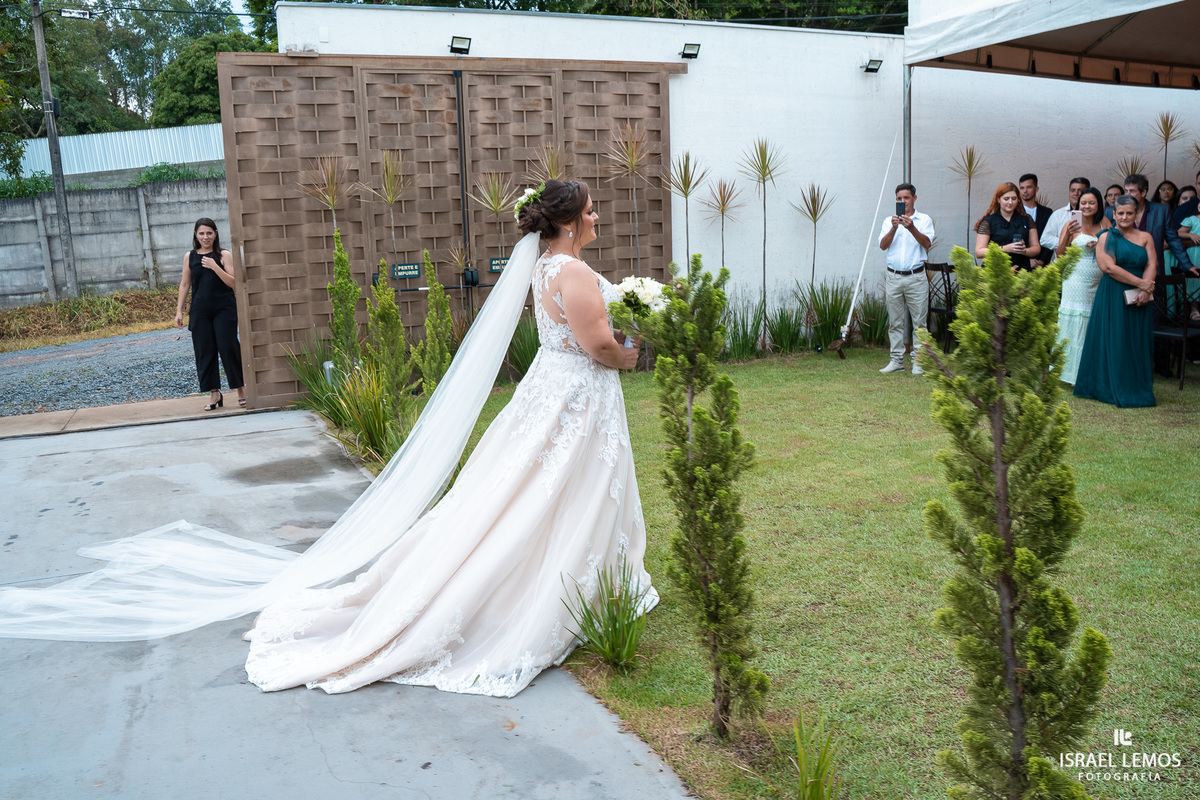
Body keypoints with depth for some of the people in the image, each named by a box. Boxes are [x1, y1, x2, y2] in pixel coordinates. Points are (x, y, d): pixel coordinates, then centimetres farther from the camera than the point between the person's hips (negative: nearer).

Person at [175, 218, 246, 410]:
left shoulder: (224, 255, 1)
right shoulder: (190, 257, 9)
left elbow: (233, 282, -7)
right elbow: (185, 284, 12)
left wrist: (215, 267, -17)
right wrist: (179, 310, 9)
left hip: (224, 309, -3)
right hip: (199, 311, 3)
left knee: (228, 347, -5)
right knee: (204, 351, 2)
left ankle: (241, 389, 8)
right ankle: (214, 392, 10)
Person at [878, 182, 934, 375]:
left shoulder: (924, 220, 6)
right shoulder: (889, 221, 12)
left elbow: (927, 243, -9)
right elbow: (883, 245, -1)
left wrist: (911, 228, -22)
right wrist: (894, 228, -16)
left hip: (916, 277, -2)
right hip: (893, 277, 2)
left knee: (919, 321, -2)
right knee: (895, 322, 6)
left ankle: (918, 361, 3)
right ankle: (896, 360, 12)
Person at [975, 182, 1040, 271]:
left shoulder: (1026, 220, 15)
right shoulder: (988, 221, 4)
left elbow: (1036, 248, 17)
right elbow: (979, 252, -4)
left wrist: (1024, 251, -6)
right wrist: (1005, 249, -14)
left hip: (1021, 271, 3)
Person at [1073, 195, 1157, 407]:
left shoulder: (1145, 237, 11)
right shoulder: (1106, 237, 1)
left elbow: (1152, 265, 1)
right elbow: (1109, 267, -10)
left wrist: (1145, 291, -16)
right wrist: (1140, 283, -13)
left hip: (1139, 299, 3)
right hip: (1112, 297, -3)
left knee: (1138, 343, 4)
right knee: (1113, 341, -1)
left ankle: (1137, 389, 13)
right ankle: (1114, 389, 7)